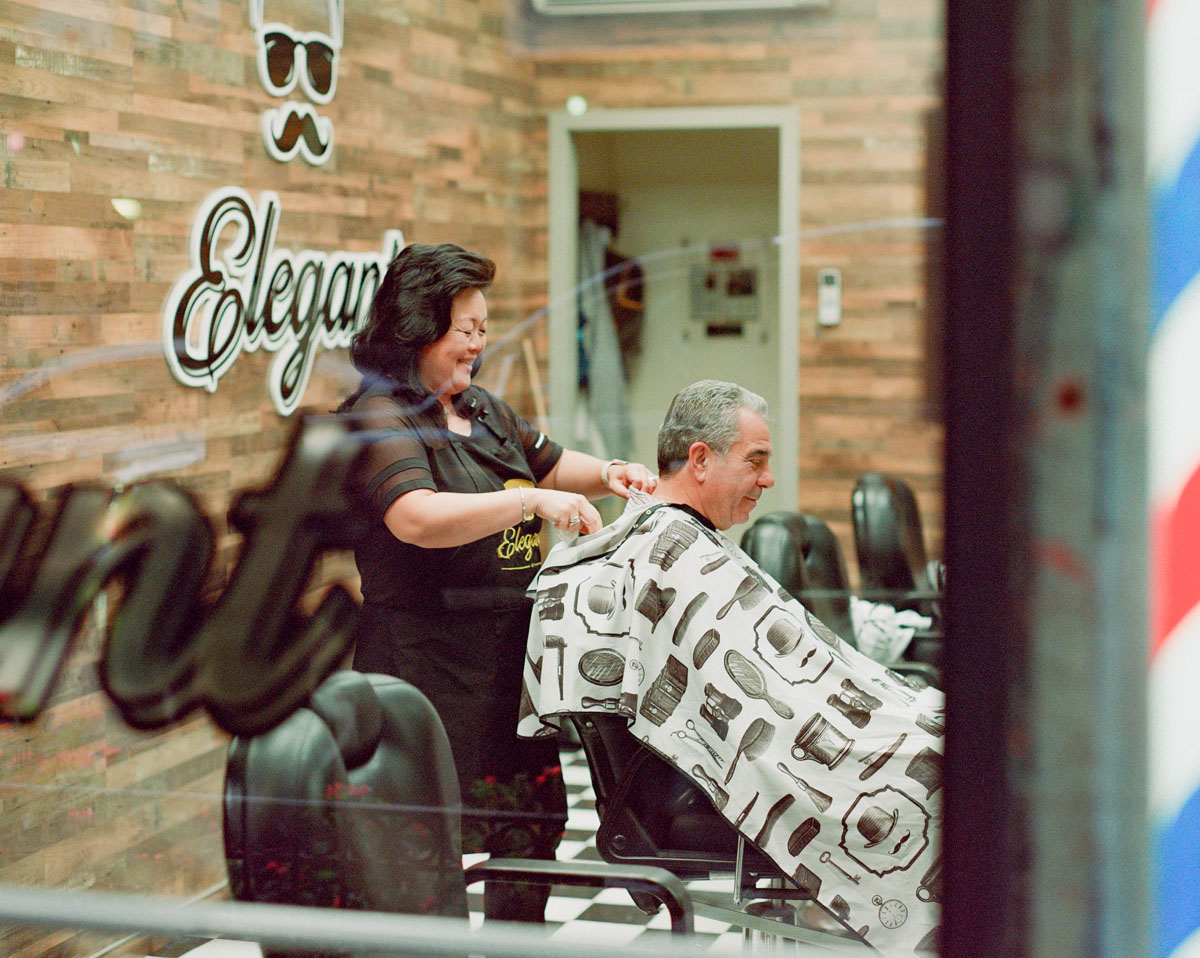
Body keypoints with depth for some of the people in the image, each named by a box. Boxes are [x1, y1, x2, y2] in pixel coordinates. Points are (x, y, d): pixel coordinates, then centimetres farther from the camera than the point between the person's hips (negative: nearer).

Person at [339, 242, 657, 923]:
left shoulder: (481, 408, 16)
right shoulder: (381, 417, -12)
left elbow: (552, 463, 29)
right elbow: (418, 518, -28)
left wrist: (607, 475, 8)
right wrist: (533, 501, -33)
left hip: (514, 661, 9)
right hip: (431, 670, -9)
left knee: (534, 824, 15)